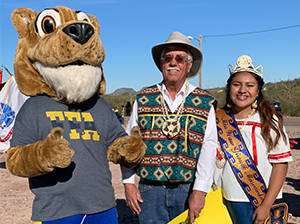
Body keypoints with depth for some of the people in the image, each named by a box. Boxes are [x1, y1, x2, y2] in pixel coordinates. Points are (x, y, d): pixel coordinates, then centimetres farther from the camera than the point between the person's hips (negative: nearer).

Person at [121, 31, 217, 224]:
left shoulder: (205, 103, 2)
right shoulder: (143, 99, 5)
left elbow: (208, 148, -6)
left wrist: (199, 191, -13)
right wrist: (128, 183, 1)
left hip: (188, 190, 0)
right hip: (150, 189, 1)